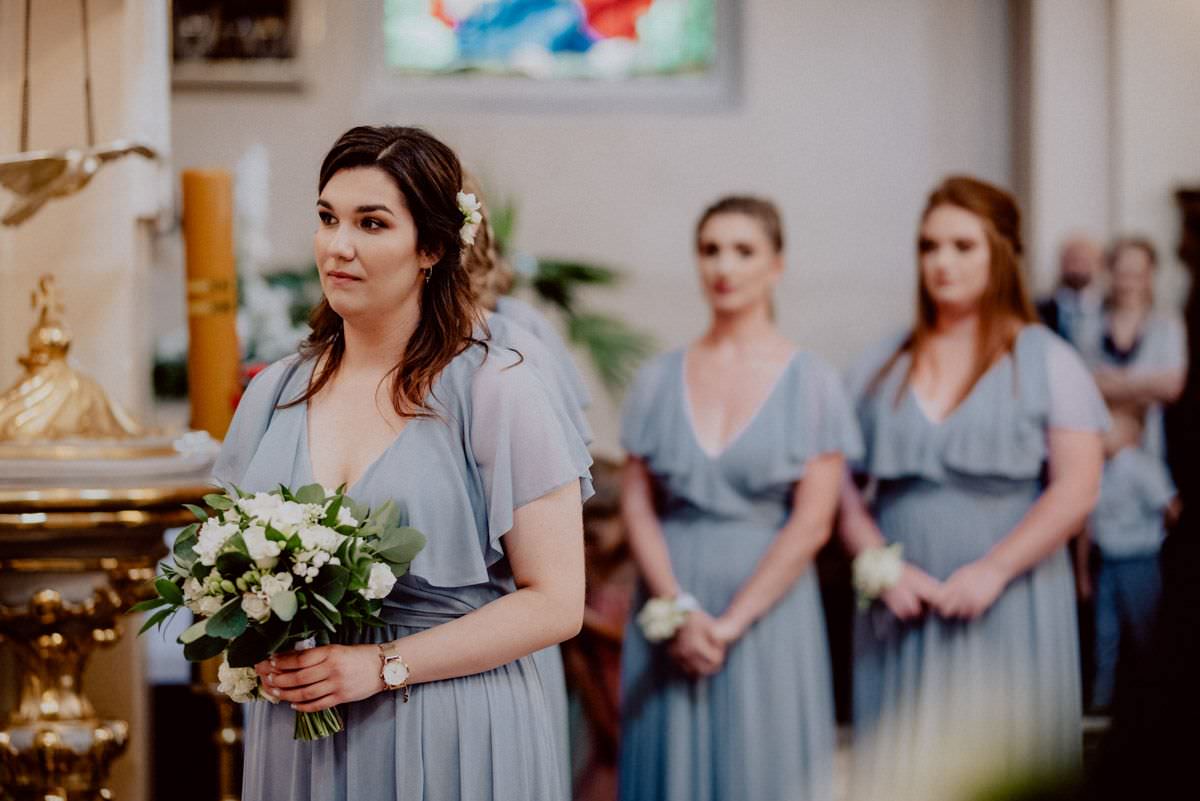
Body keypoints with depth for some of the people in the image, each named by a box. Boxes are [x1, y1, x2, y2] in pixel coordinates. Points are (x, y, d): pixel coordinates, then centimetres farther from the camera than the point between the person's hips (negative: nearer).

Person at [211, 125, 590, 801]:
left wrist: (384, 665, -16)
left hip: (450, 745, -4)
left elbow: (555, 603, -11)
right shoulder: (275, 393, 6)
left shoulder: (497, 392, -8)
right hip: (295, 740, 4)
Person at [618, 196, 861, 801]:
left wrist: (730, 623, -12)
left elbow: (811, 524, -7)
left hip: (769, 611, -2)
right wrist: (677, 608, -10)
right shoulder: (658, 380, 7)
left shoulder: (811, 383, -1)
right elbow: (635, 504, 4)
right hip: (669, 610, 2)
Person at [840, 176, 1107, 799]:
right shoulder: (881, 368, 12)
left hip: (1008, 613, -2)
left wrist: (993, 570, -14)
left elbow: (1076, 489, -6)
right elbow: (841, 485, 8)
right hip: (902, 618, 3)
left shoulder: (1047, 362, 3)